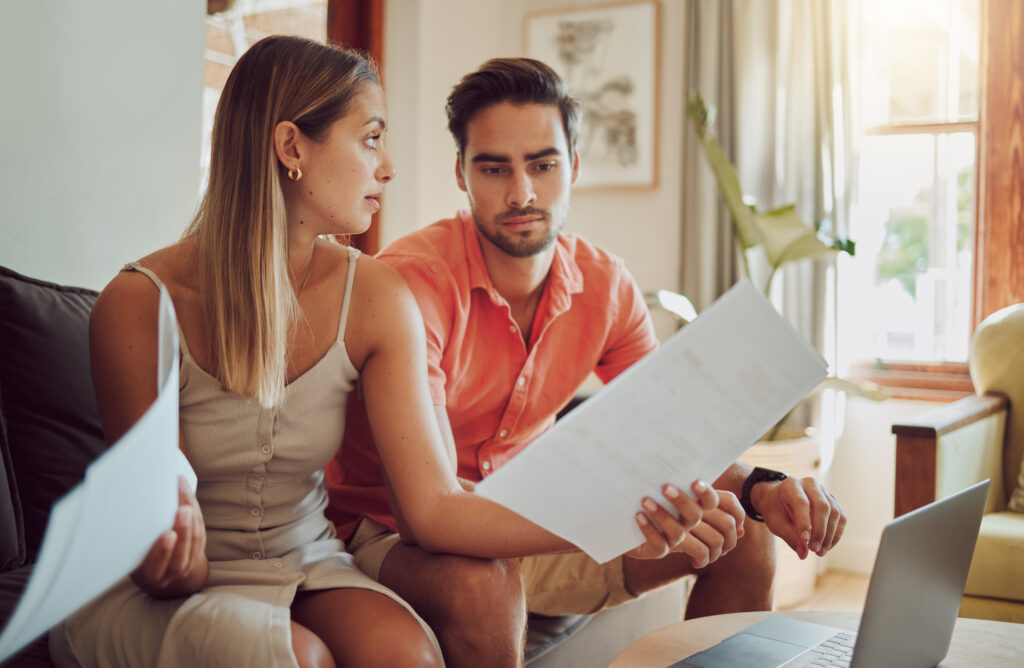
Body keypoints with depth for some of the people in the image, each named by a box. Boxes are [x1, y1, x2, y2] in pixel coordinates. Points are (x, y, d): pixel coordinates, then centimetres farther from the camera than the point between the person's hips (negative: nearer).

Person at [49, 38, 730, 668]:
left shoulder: (375, 297, -8)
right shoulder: (139, 305, -18)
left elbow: (435, 505, -14)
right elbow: (160, 566, -12)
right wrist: (173, 562, -37)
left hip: (305, 563, 3)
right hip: (161, 593, -3)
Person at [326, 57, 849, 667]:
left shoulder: (606, 285, -6)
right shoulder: (413, 280, -25)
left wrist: (760, 489, -22)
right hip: (394, 535, -5)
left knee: (746, 539, -4)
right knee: (480, 588, -40)